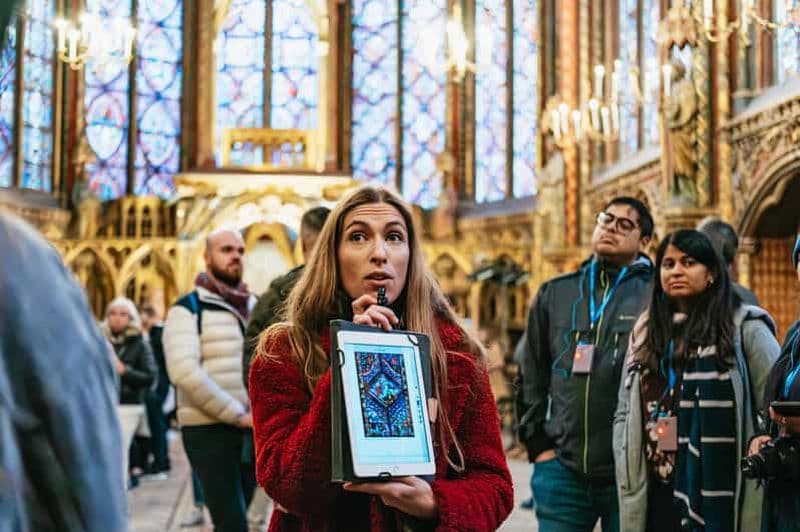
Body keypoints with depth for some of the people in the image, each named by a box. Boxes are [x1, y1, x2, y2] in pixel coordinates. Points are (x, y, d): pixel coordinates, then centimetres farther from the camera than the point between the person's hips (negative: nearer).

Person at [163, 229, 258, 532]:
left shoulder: (255, 307, 14)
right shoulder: (188, 309, -4)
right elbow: (184, 371, -17)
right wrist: (238, 414, -17)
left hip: (252, 430, 6)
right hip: (209, 429, -6)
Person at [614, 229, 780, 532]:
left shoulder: (745, 326, -1)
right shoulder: (646, 331, 15)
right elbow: (625, 413, 15)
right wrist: (626, 471, 5)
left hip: (719, 489, -4)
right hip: (658, 492, 5)